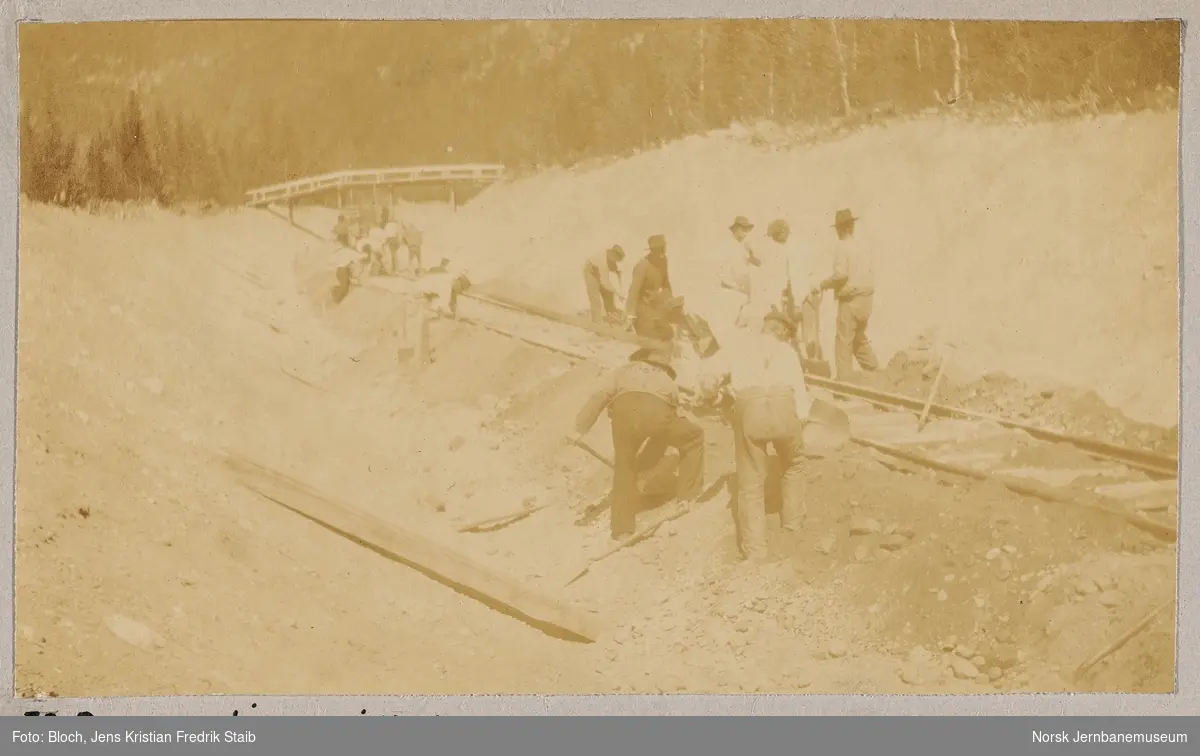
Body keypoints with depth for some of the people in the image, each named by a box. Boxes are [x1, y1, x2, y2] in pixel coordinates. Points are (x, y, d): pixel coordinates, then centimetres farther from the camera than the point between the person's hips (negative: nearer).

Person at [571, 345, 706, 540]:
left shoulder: (625, 370, 37)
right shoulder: (669, 382, 40)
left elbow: (600, 397, 22)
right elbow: (664, 431, 42)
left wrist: (580, 428, 20)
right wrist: (642, 461, 49)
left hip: (625, 410, 0)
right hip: (657, 412, 0)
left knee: (624, 467, 20)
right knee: (694, 437, 28)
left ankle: (622, 527, 18)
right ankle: (689, 493, 29)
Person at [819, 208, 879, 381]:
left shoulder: (841, 246, -10)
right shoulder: (863, 248, 10)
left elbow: (841, 273, -19)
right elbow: (871, 272, 9)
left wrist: (825, 284, -4)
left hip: (850, 299, -7)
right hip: (867, 297, 7)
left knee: (843, 340, -2)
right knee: (859, 337, 22)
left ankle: (845, 379, -3)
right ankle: (874, 370, 25)